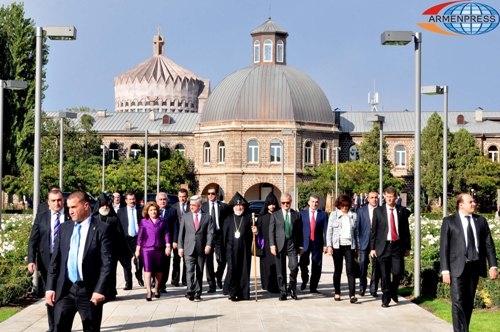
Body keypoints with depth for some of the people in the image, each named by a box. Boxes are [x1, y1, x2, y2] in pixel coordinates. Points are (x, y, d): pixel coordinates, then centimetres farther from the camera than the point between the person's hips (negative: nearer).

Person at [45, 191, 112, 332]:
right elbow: (55, 260, 11)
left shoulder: (101, 229, -4)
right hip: (64, 289, 4)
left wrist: (100, 290, -15)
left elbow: (107, 262, -8)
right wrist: (50, 287, 3)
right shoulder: (64, 228, 9)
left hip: (89, 291, -3)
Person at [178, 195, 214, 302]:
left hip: (201, 249, 0)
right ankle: (190, 292, -18)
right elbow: (181, 233, 9)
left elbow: (210, 233, 0)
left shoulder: (207, 217, 6)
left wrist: (208, 245, -13)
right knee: (190, 270, -12)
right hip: (189, 249, 0)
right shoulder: (185, 217, 9)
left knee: (199, 272, 6)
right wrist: (180, 247, 2)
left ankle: (197, 294, 12)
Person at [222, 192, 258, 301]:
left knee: (244, 271, 2)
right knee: (232, 269, -6)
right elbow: (224, 234, 11)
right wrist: (224, 248, 7)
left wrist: (254, 230, -17)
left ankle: (243, 293, 9)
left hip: (244, 249, 0)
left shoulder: (249, 217, 5)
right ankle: (233, 292, 1)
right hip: (231, 248, 0)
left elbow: (253, 232, 6)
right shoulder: (228, 218, 10)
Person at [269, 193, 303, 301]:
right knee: (280, 271, 2)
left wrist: (301, 246, 7)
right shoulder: (275, 215, 8)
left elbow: (300, 231, 11)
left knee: (294, 267, -16)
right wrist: (272, 245, -5)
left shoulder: (296, 215, 10)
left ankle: (292, 288, 6)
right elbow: (271, 231, 5)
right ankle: (283, 292, 12)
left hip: (292, 244, 0)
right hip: (279, 245, 0)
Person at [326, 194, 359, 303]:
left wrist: (357, 247, 9)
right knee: (338, 270, 7)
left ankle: (352, 295, -13)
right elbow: (329, 231, 4)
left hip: (350, 246, 0)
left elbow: (356, 232, 11)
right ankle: (337, 293, 18)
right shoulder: (334, 215, 5)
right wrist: (329, 246, -4)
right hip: (337, 246, 0)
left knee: (350, 270, -8)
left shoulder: (353, 215, 8)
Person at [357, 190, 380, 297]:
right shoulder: (361, 211, 6)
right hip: (364, 242, 0)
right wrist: (357, 242, 1)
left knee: (376, 267, 3)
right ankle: (362, 288, 12)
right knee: (363, 267, 0)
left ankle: (373, 289, 12)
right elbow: (357, 227, 7)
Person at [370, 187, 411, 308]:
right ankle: (386, 298, 12)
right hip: (383, 246, -1)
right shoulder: (378, 211, 4)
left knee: (398, 272, -5)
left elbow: (406, 230, 10)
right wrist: (372, 248, -1)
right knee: (384, 274, 1)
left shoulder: (402, 211, 6)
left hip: (397, 246, 1)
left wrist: (407, 247, 8)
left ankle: (393, 290, 24)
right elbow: (373, 230, 4)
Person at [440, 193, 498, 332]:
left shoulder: (481, 221, 12)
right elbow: (444, 247, -1)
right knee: (458, 302, -11)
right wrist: (445, 270, -9)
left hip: (475, 267, 4)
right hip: (458, 268, -3)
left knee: (469, 302, 8)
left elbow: (489, 244, 9)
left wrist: (493, 266, -2)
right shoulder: (449, 221, 3)